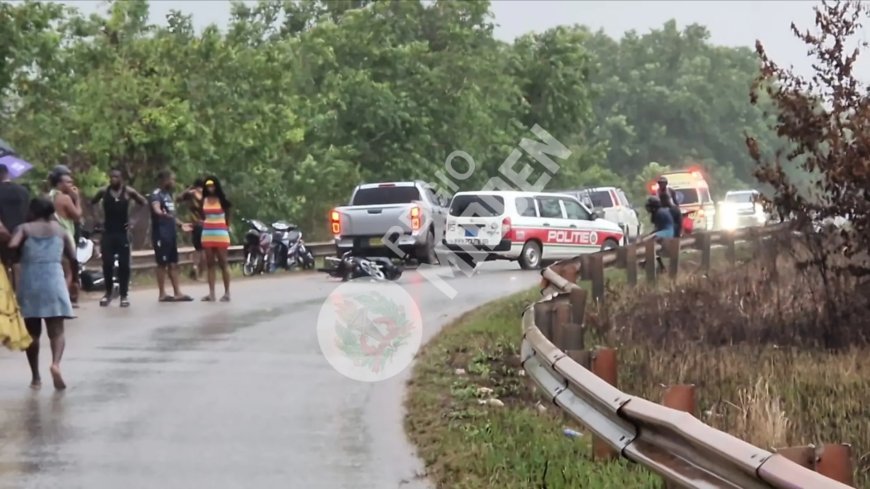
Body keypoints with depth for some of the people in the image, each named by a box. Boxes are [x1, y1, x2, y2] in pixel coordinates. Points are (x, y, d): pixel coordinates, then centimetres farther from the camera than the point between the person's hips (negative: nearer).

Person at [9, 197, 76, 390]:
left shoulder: (24, 228, 6)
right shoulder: (61, 229, 12)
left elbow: (11, 246, -12)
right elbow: (72, 256, 11)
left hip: (29, 282, 0)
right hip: (53, 281, 0)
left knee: (32, 332, 13)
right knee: (57, 330, -1)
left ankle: (36, 377, 16)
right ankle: (56, 363, -29)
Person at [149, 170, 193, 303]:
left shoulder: (168, 194, 16)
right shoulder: (156, 194, -13)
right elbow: (156, 208, -35)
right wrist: (161, 213, -55)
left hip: (171, 234, 9)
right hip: (161, 234, -9)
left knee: (173, 264, 9)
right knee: (162, 264, -5)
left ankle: (177, 293, 12)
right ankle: (162, 294, -1)